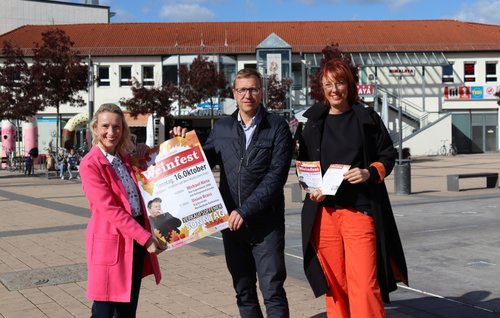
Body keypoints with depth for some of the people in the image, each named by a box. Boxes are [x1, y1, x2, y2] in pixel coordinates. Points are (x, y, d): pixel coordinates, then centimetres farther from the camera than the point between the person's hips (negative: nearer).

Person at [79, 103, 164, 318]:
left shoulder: (126, 158, 10)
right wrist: (145, 237, -19)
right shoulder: (90, 164, -13)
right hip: (111, 242, -7)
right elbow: (110, 209, -19)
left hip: (137, 239, 7)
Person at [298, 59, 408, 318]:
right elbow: (303, 164, 15)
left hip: (360, 211, -2)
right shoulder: (313, 121, 9)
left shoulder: (367, 118, 3)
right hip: (323, 212, 3)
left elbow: (388, 155, 7)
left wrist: (370, 173, -12)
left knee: (364, 285, -9)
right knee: (334, 284, 8)